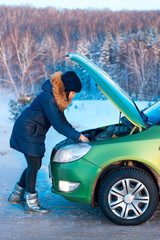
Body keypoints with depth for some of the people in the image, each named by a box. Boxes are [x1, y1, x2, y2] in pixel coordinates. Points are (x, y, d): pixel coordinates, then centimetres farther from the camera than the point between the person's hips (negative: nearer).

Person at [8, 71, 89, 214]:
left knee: (35, 165, 12)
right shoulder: (48, 98, -26)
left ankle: (16, 196, 25)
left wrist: (76, 134, 9)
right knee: (34, 166, -6)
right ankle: (31, 204, 5)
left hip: (34, 133, 10)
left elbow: (62, 120, 14)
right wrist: (78, 136, -24)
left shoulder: (58, 97, 4)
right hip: (26, 132, -10)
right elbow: (57, 124, -28)